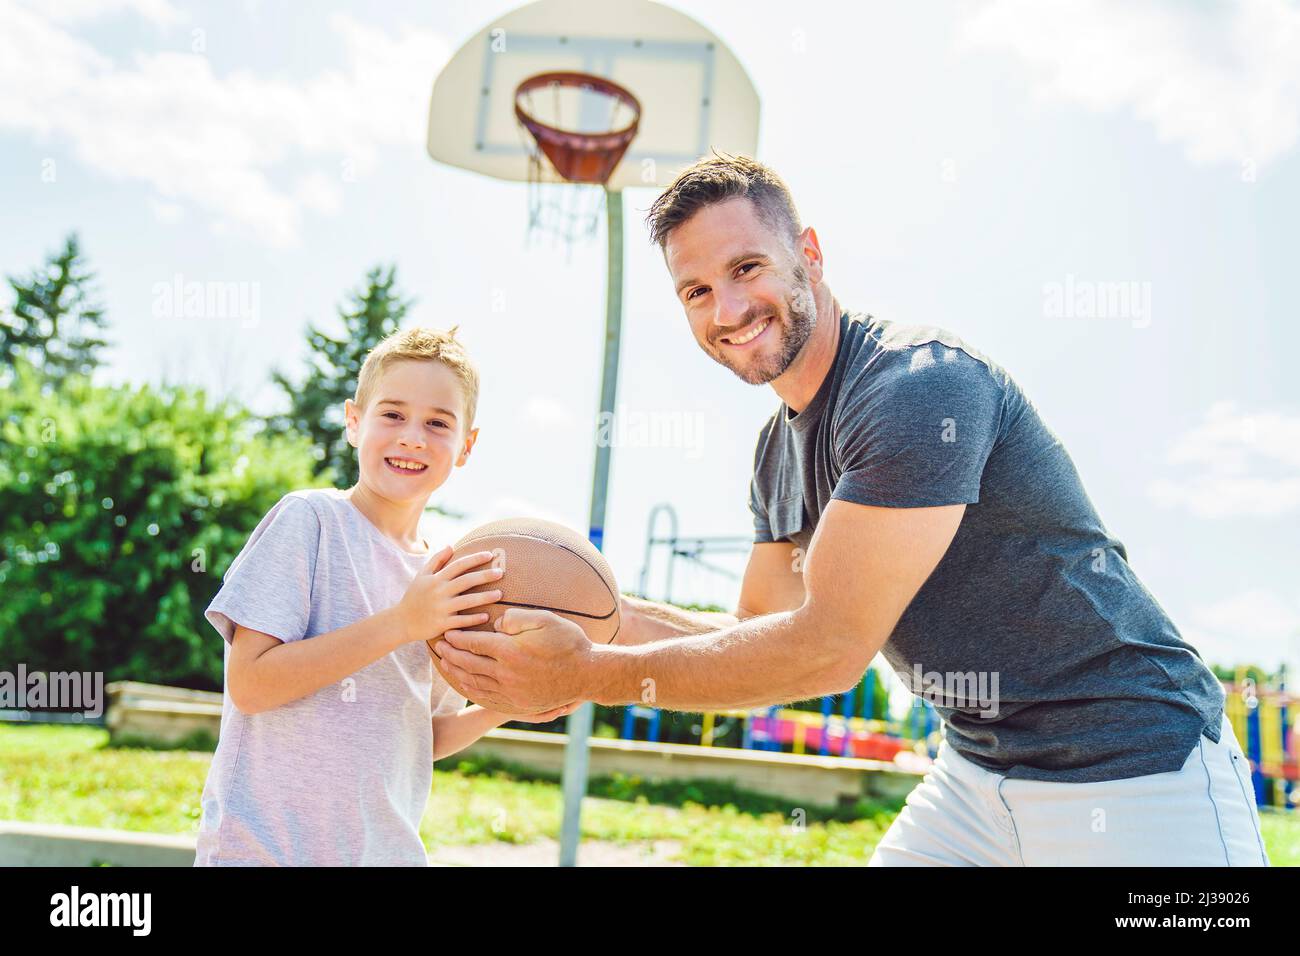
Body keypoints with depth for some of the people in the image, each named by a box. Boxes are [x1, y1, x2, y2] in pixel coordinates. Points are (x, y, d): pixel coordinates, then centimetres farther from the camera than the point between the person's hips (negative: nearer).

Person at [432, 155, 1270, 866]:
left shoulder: (922, 385, -23)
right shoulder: (779, 450, 5)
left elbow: (830, 648, -25)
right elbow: (765, 639, 10)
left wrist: (594, 675, -22)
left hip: (1136, 774, -8)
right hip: (978, 772, 8)